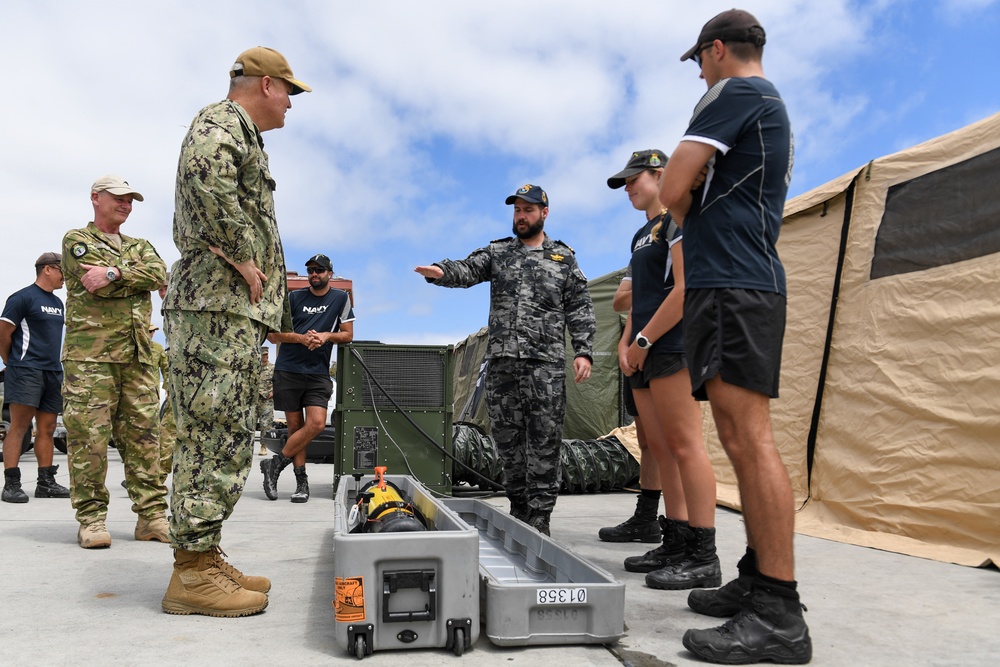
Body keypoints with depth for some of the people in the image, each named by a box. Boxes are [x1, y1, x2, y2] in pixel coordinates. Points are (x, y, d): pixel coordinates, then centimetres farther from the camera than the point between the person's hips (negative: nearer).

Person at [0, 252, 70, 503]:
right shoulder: (23, 297, -5)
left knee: (47, 429, 8)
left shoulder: (58, 303, 19)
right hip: (26, 371, -7)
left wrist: (55, 365, 17)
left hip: (53, 372, 7)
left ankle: (46, 482, 12)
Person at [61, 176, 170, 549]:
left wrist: (115, 273, -13)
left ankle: (152, 514, 4)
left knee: (143, 433, 2)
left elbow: (160, 274, 0)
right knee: (89, 435, -5)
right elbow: (96, 286, -8)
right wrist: (137, 279, 2)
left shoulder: (140, 247, 23)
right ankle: (91, 517, 3)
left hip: (138, 354, 4)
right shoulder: (76, 240, 9)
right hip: (90, 353, -4)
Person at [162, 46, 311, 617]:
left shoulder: (238, 133, 29)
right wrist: (244, 258, -21)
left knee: (220, 437, 11)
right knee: (218, 437, -10)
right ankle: (193, 572, -4)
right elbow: (205, 173, -28)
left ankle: (204, 559, 18)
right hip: (218, 302, -11)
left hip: (233, 310, 11)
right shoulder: (223, 122, -3)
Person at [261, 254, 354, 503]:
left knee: (316, 424, -15)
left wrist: (327, 335, -11)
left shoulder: (341, 298, 8)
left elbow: (348, 334, 9)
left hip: (318, 372, 0)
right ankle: (301, 480, 10)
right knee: (296, 425, 2)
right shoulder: (294, 298, 7)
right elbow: (272, 334, 5)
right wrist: (301, 338, -12)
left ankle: (276, 463, 0)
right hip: (288, 370, 0)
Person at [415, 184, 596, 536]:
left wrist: (584, 351, -5)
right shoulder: (497, 252, 15)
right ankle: (518, 512, 19)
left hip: (546, 363, -2)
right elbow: (467, 270, -2)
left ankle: (539, 518, 2)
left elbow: (580, 309, 7)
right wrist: (441, 271, -24)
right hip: (501, 361, 3)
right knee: (507, 440, 7)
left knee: (544, 443, -5)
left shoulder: (563, 257, 11)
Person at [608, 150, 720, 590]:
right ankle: (675, 545, 15)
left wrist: (644, 340, -13)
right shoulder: (642, 235, 24)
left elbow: (685, 289, -15)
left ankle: (703, 558, -7)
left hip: (672, 348, -9)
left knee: (685, 446, -11)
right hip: (644, 356, 9)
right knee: (661, 449, 8)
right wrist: (625, 343, 10)